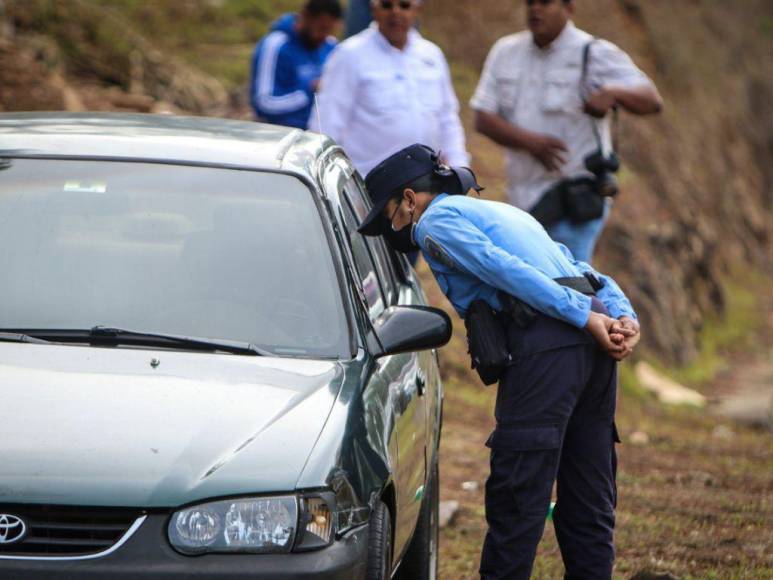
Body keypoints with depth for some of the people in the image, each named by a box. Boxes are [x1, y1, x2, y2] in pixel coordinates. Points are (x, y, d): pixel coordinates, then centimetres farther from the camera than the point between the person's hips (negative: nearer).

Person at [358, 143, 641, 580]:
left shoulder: (435, 221, 6)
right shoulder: (502, 213, 33)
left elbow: (508, 271, -10)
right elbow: (594, 277, 22)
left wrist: (585, 317, -13)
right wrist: (625, 317, 7)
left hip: (545, 345, -8)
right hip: (593, 347, 9)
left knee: (516, 493, -4)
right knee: (588, 498, 11)